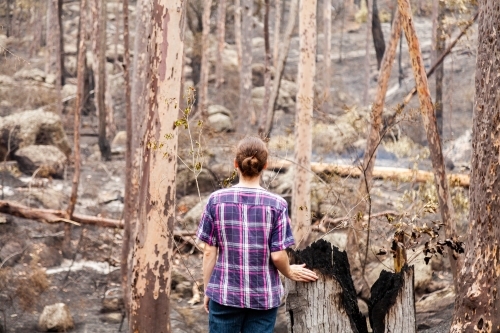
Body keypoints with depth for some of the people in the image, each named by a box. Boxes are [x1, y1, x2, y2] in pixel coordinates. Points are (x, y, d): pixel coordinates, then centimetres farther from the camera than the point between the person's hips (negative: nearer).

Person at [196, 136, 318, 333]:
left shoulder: (216, 200, -4)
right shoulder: (276, 204, -7)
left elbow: (210, 252, -1)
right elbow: (277, 255, -8)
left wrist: (207, 290, 10)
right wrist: (290, 273, 13)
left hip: (225, 293, 1)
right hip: (263, 295, 0)